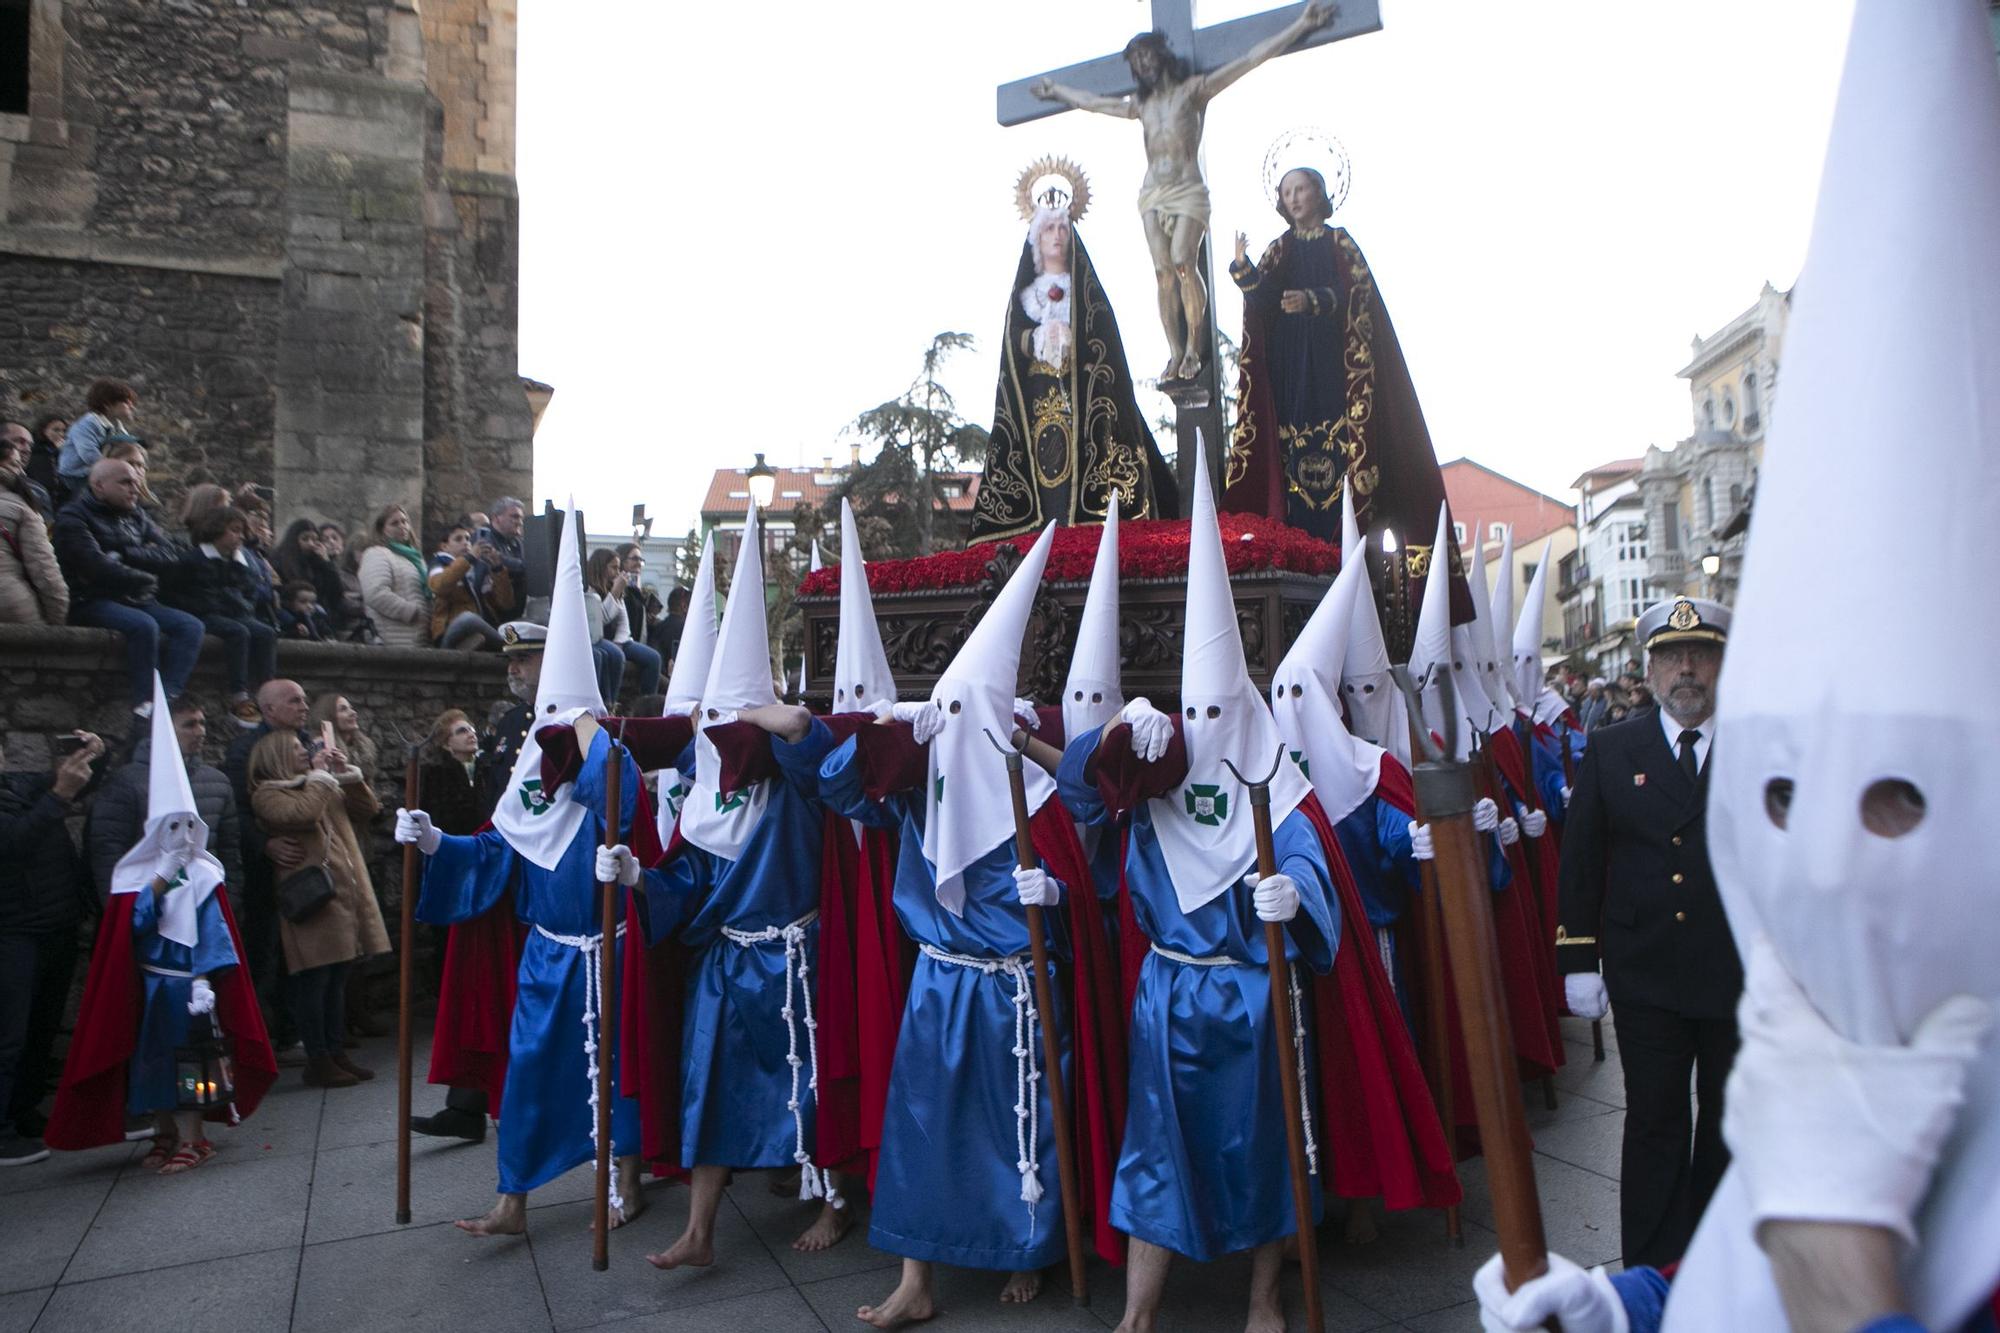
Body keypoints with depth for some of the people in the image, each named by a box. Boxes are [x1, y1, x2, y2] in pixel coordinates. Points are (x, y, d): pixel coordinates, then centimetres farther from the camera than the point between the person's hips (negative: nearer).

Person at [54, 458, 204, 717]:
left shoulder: (137, 516, 17)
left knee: (191, 626, -19)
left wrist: (125, 555, -9)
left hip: (138, 600, 6)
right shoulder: (74, 517, -1)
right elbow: (97, 568, -15)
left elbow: (172, 557, 4)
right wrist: (145, 579, -3)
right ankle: (145, 706, -31)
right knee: (144, 625, -34)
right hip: (92, 602, -6)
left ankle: (167, 698, -32)